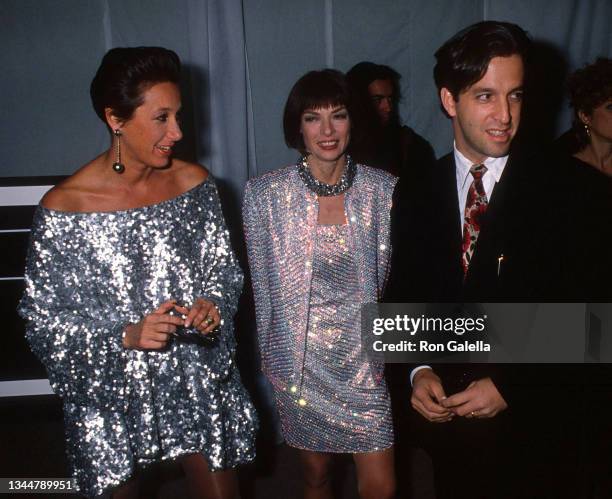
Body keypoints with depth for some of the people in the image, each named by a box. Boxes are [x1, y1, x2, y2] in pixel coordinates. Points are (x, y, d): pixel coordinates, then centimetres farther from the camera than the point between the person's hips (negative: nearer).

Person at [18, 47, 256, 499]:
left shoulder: (194, 182, -6)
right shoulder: (63, 208, -16)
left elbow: (225, 271, 5)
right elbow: (44, 322, -11)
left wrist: (213, 305, -16)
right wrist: (126, 337, -24)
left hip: (198, 381, 2)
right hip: (112, 394, -2)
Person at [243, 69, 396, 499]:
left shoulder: (382, 189, -5)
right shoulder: (265, 194, -9)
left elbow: (386, 277, 5)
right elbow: (263, 286, 0)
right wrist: (274, 360, 6)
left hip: (364, 355, 1)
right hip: (301, 361, 0)